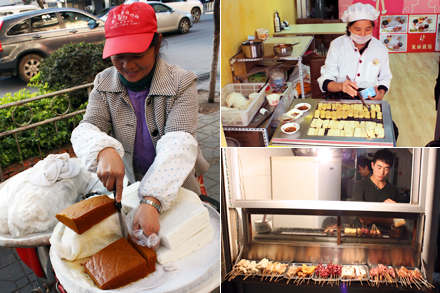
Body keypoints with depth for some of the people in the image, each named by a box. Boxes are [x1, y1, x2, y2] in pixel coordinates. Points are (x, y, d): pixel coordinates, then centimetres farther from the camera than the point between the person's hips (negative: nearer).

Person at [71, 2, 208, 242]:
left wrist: (151, 201, -48)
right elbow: (86, 129, -19)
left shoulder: (182, 83, -23)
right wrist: (104, 150, -46)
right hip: (129, 183, 3)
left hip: (176, 186, -2)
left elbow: (178, 144, -34)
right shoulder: (104, 83, -10)